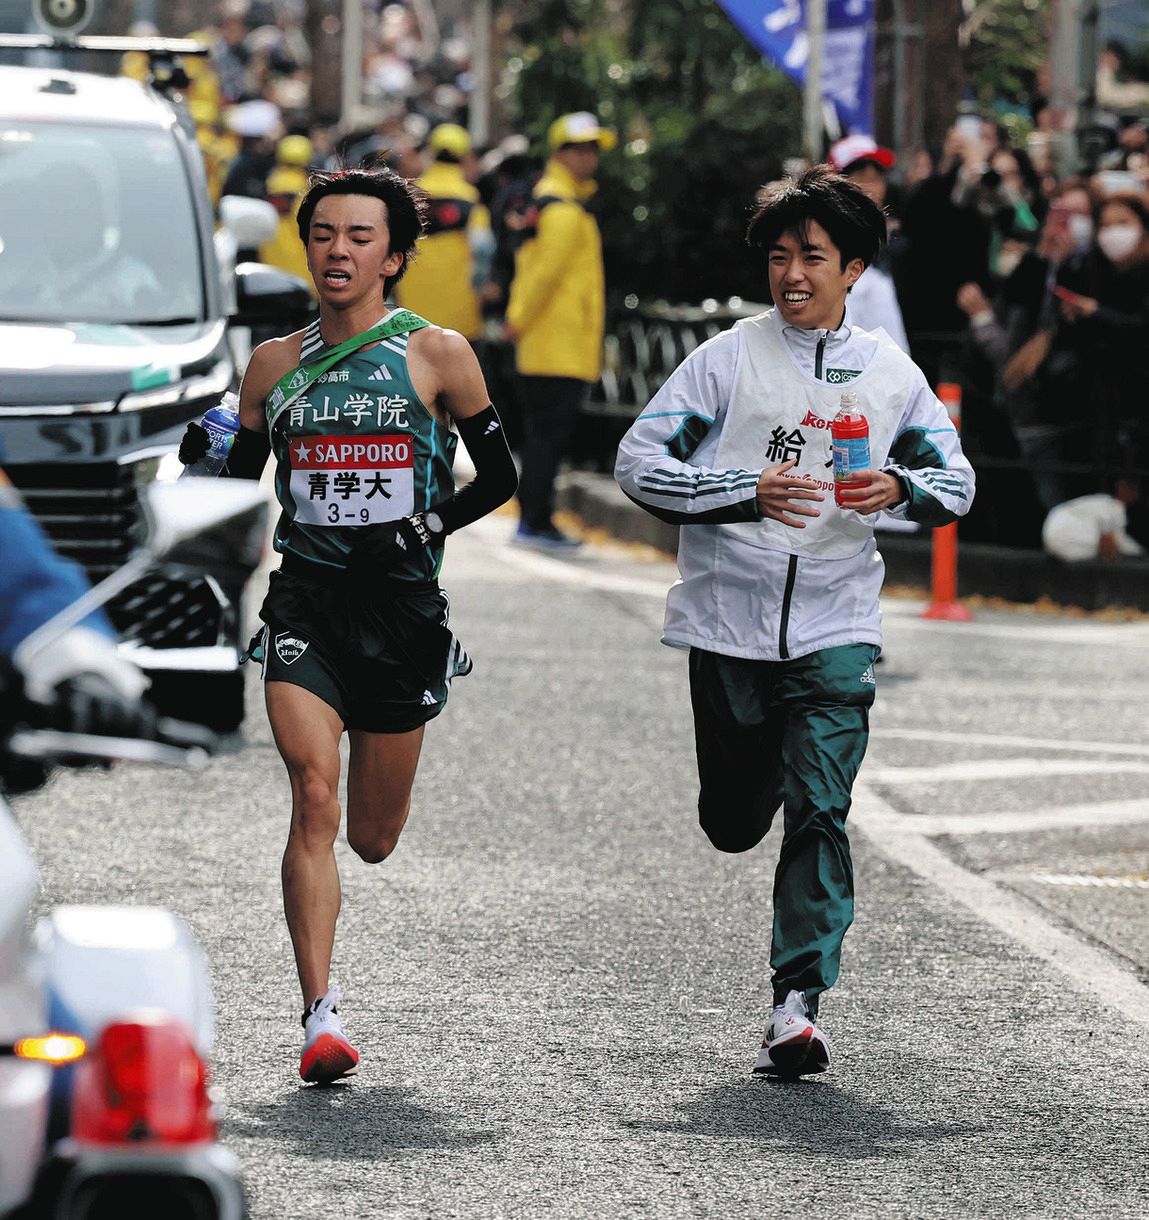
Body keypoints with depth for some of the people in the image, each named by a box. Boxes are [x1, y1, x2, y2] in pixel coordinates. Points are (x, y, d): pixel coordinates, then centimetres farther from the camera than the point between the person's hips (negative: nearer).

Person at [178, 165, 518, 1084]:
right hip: (305, 598, 1)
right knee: (313, 797, -18)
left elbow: (499, 475, 6)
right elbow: (239, 483, 15)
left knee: (371, 838, 10)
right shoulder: (276, 364, 8)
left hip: (401, 602, -1)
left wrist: (431, 526, -8)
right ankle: (321, 1017, -18)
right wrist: (205, 464, -6)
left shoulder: (436, 355, 0)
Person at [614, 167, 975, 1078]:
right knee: (734, 825, 10)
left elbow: (957, 480, 13)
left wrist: (902, 488, -11)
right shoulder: (729, 359, -2)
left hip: (835, 632, 0)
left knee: (820, 814, -12)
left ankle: (797, 1003, -12)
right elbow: (639, 463, -6)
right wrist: (749, 493, -21)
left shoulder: (891, 374, 6)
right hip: (730, 623, 0)